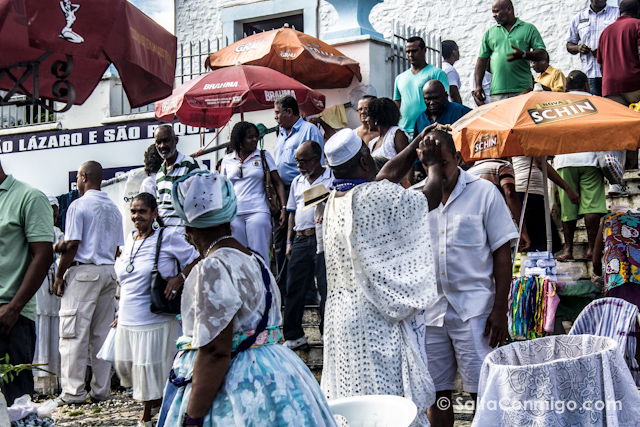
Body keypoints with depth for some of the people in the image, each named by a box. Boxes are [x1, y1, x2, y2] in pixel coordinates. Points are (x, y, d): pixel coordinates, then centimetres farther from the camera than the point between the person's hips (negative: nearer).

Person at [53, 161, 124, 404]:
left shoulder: (78, 206, -8)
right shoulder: (114, 209, 13)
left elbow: (72, 245, -12)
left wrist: (59, 276, -3)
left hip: (83, 271, -7)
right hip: (108, 272, 7)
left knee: (74, 333, -3)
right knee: (102, 334, 9)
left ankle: (73, 391, -4)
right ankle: (101, 390, 11)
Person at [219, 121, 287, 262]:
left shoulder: (263, 156, 8)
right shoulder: (227, 160, 12)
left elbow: (278, 183, 4)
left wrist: (283, 208, -7)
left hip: (258, 212, -2)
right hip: (233, 214, 2)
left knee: (259, 256, -6)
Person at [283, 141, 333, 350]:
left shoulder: (333, 178, 1)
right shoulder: (297, 182, 20)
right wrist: (290, 242, 17)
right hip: (301, 240, 6)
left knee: (327, 289, -4)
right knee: (294, 288, 7)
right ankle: (294, 335, 17)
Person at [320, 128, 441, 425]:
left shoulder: (334, 200, 5)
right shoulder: (378, 196, -18)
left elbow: (388, 175, 18)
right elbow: (429, 198, -4)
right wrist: (433, 164, 14)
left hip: (341, 312, 8)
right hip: (378, 316, -7)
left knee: (353, 400, 13)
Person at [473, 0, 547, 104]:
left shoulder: (528, 28, 10)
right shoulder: (490, 33, 17)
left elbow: (541, 53, 4)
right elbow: (482, 61, 15)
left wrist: (523, 54, -16)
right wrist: (478, 86, 5)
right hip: (497, 91, 2)